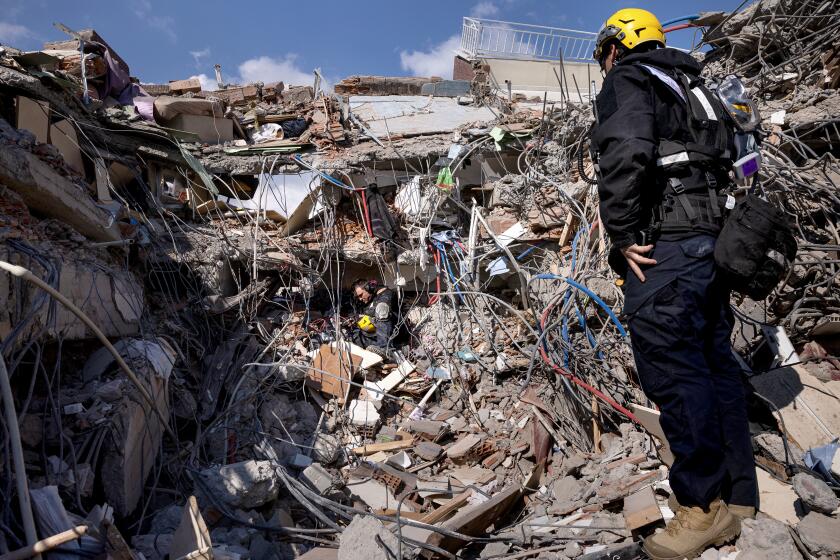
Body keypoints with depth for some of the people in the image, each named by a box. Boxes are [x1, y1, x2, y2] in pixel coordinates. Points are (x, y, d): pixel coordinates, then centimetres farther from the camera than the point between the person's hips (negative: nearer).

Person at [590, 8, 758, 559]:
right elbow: (729, 157, 24)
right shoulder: (692, 86, 28)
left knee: (672, 368, -8)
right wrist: (718, 236, 22)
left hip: (665, 242, -9)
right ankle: (739, 500, 16)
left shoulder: (627, 80, 1)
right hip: (713, 237, 9)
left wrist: (622, 232, -14)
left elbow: (625, 152, -19)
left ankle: (704, 506, -3)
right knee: (715, 364, 9)